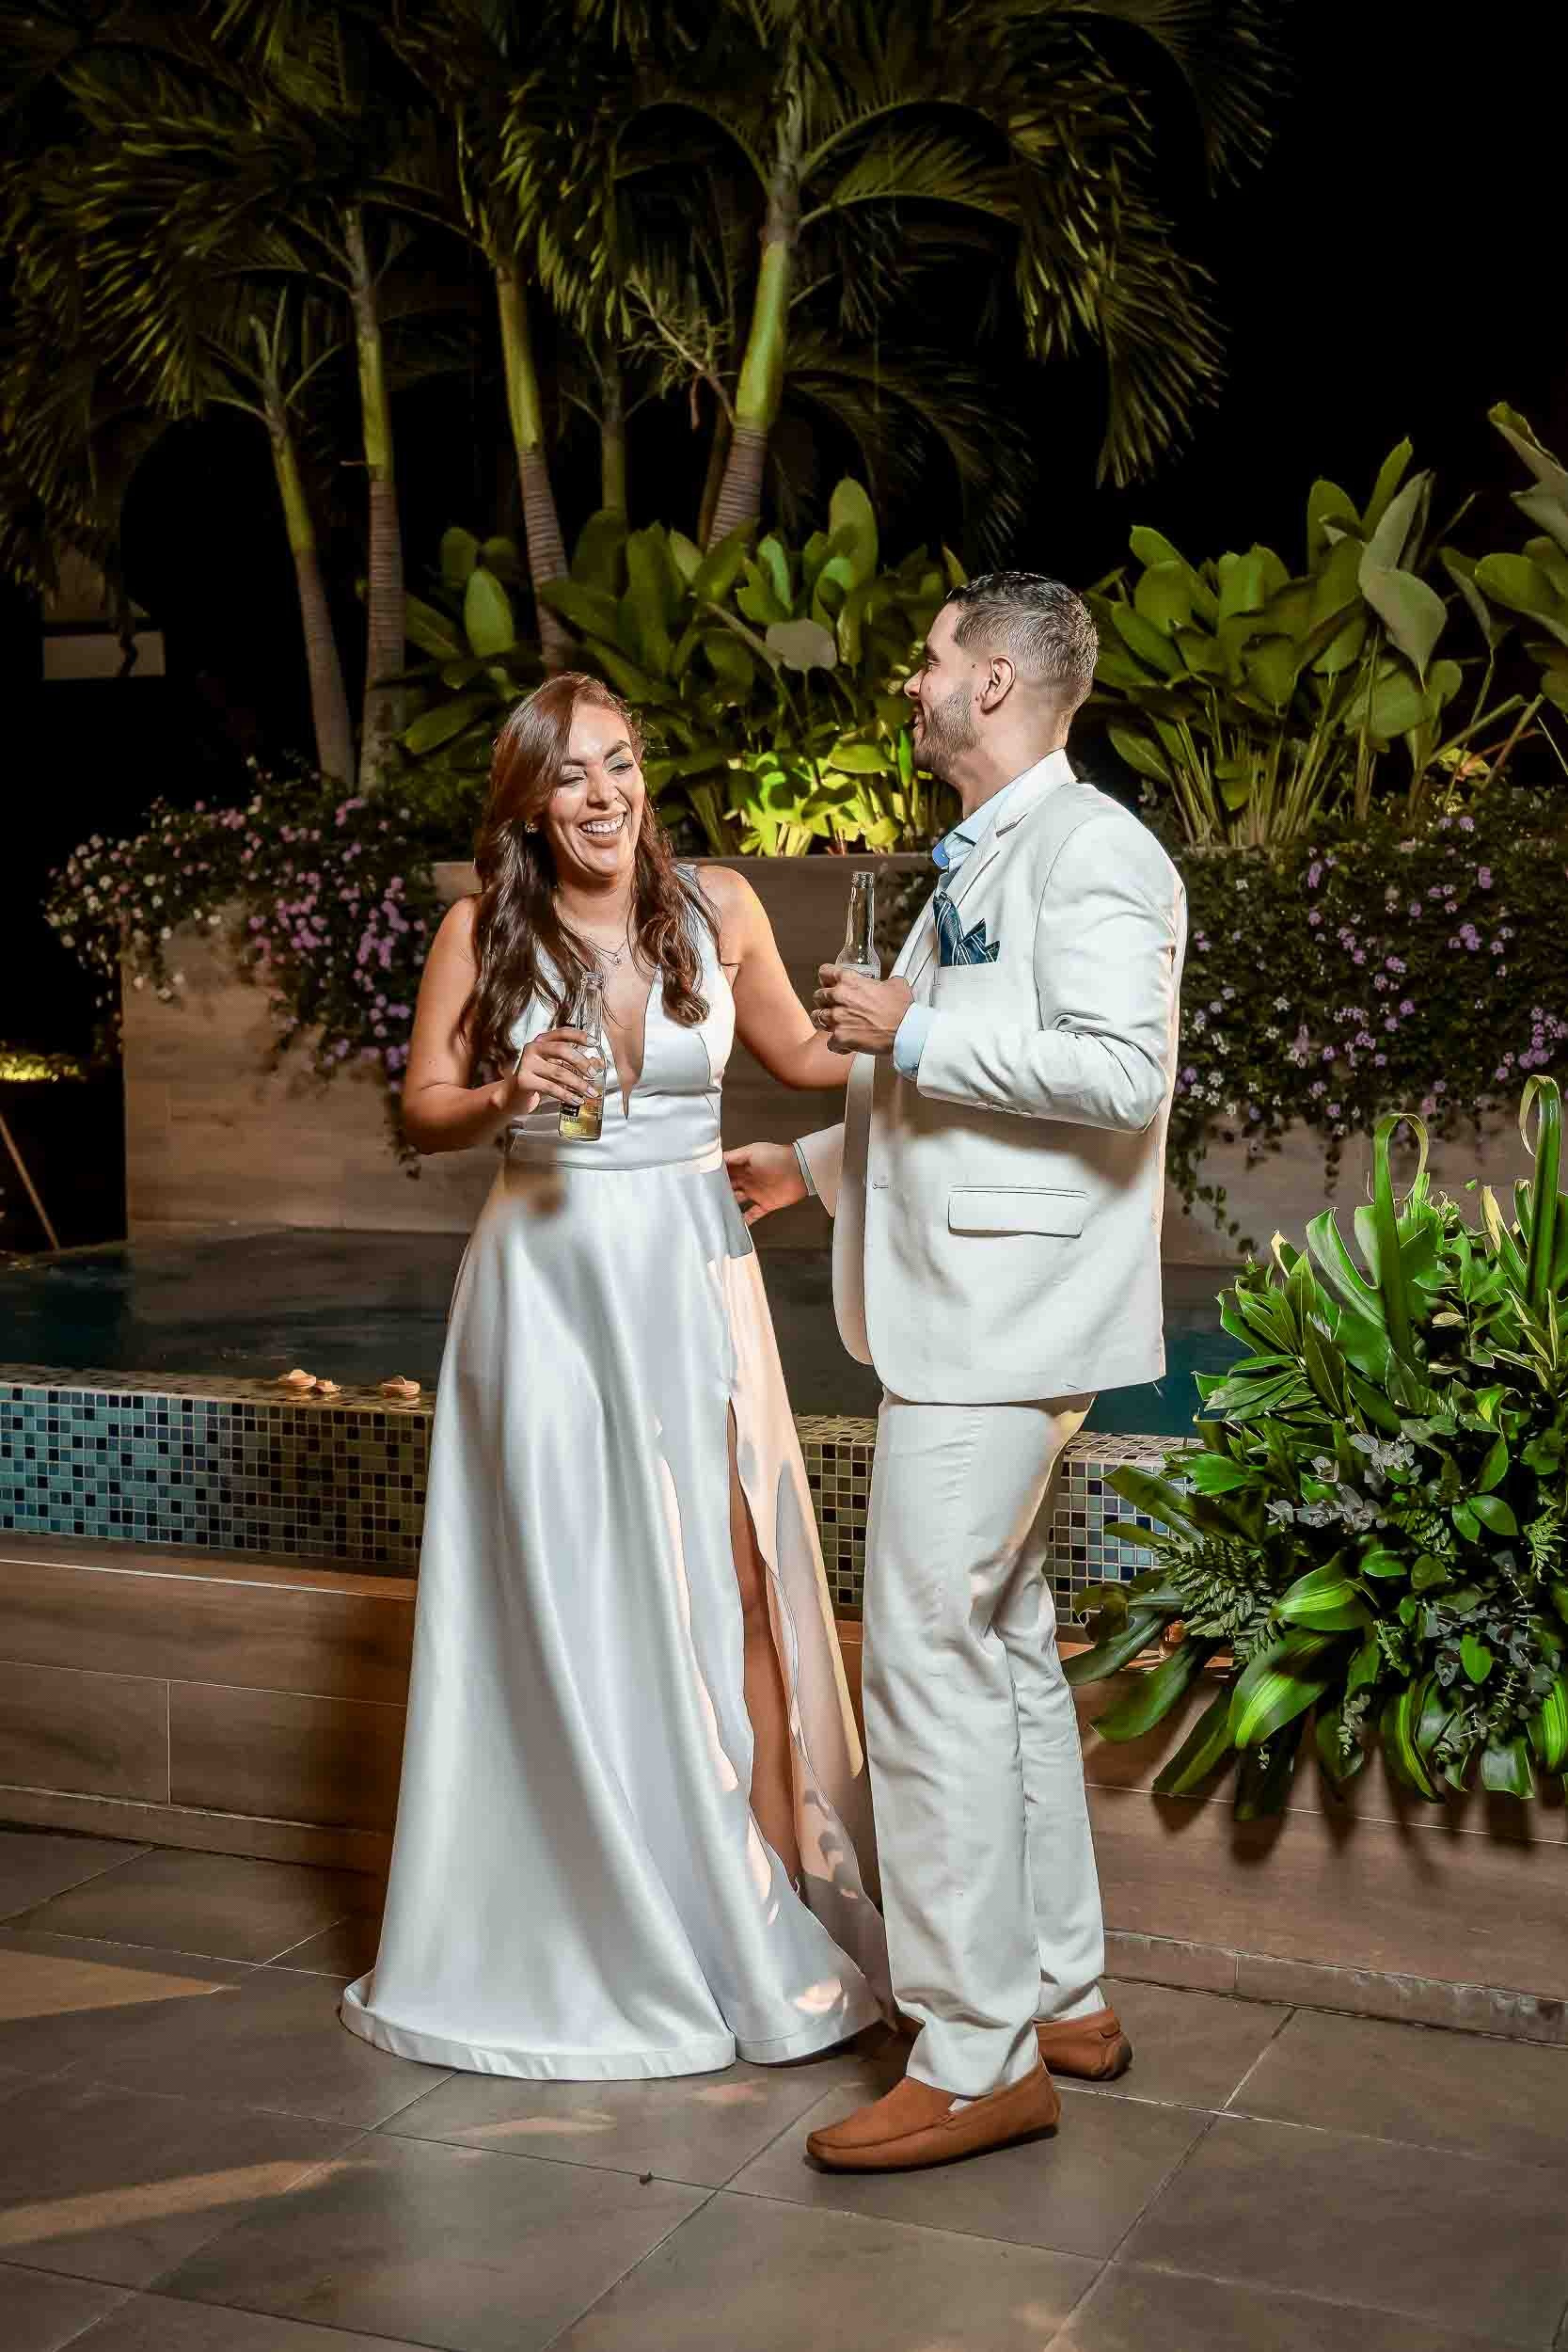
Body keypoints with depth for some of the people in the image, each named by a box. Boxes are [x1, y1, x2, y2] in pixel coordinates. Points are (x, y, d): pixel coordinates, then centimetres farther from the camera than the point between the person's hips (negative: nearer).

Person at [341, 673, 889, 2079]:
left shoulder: (718, 907, 1)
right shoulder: (483, 931, -2)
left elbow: (798, 1050, 15)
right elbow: (422, 1113, 4)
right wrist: (509, 1094, -16)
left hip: (691, 1274, 1)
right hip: (548, 1278, -1)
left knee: (717, 1584, 1)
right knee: (565, 1602, 4)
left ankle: (751, 1915, 17)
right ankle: (578, 1941, 19)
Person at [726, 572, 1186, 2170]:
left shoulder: (1086, 847, -12)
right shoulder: (978, 865, 20)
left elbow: (1121, 1068, -25)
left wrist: (913, 1032, -18)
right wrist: (813, 1163, 28)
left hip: (1003, 1317, -11)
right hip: (962, 1309, 11)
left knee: (930, 1657, -10)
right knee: (1005, 1651, 15)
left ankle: (974, 2057, -2)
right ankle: (1060, 1997, 26)